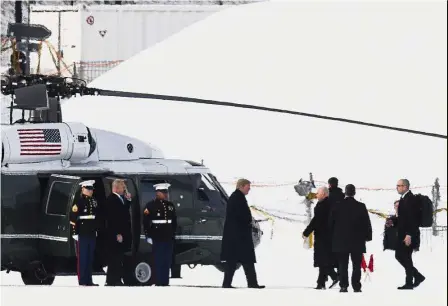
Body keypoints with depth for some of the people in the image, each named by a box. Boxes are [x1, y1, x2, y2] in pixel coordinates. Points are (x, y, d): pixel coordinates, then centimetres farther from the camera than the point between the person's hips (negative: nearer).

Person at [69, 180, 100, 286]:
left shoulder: (94, 202, 13)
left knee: (90, 258, 10)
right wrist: (75, 233, -16)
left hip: (92, 234, 7)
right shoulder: (79, 202, -10)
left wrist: (96, 230, 20)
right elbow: (73, 218, -14)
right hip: (82, 234, -7)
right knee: (82, 258, -3)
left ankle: (89, 280, 16)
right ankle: (82, 281, 0)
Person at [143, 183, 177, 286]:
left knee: (167, 262, 6)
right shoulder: (151, 205, -5)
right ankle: (159, 283, -2)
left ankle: (165, 282, 12)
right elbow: (146, 222, -10)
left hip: (169, 238, 6)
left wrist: (173, 234, 16)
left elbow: (174, 221, 20)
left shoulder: (170, 205, 14)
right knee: (158, 261, -5)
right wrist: (148, 236, -13)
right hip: (157, 239, -6)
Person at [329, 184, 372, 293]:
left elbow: (331, 223, 3)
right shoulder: (361, 206, -6)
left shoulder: (337, 206, -2)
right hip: (357, 241, 0)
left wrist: (333, 236, 15)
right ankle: (356, 286, -1)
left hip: (341, 240, 1)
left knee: (343, 264, 4)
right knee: (356, 264, 5)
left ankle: (343, 286, -3)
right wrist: (368, 236, 9)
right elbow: (367, 223, -2)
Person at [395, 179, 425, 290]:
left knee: (405, 257, -4)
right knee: (399, 256, 11)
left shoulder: (410, 199, -15)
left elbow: (412, 218, -21)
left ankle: (409, 282, 3)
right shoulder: (404, 199, 15)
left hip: (408, 235, -10)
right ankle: (418, 276, 18)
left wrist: (409, 235, -24)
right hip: (403, 234, 10)